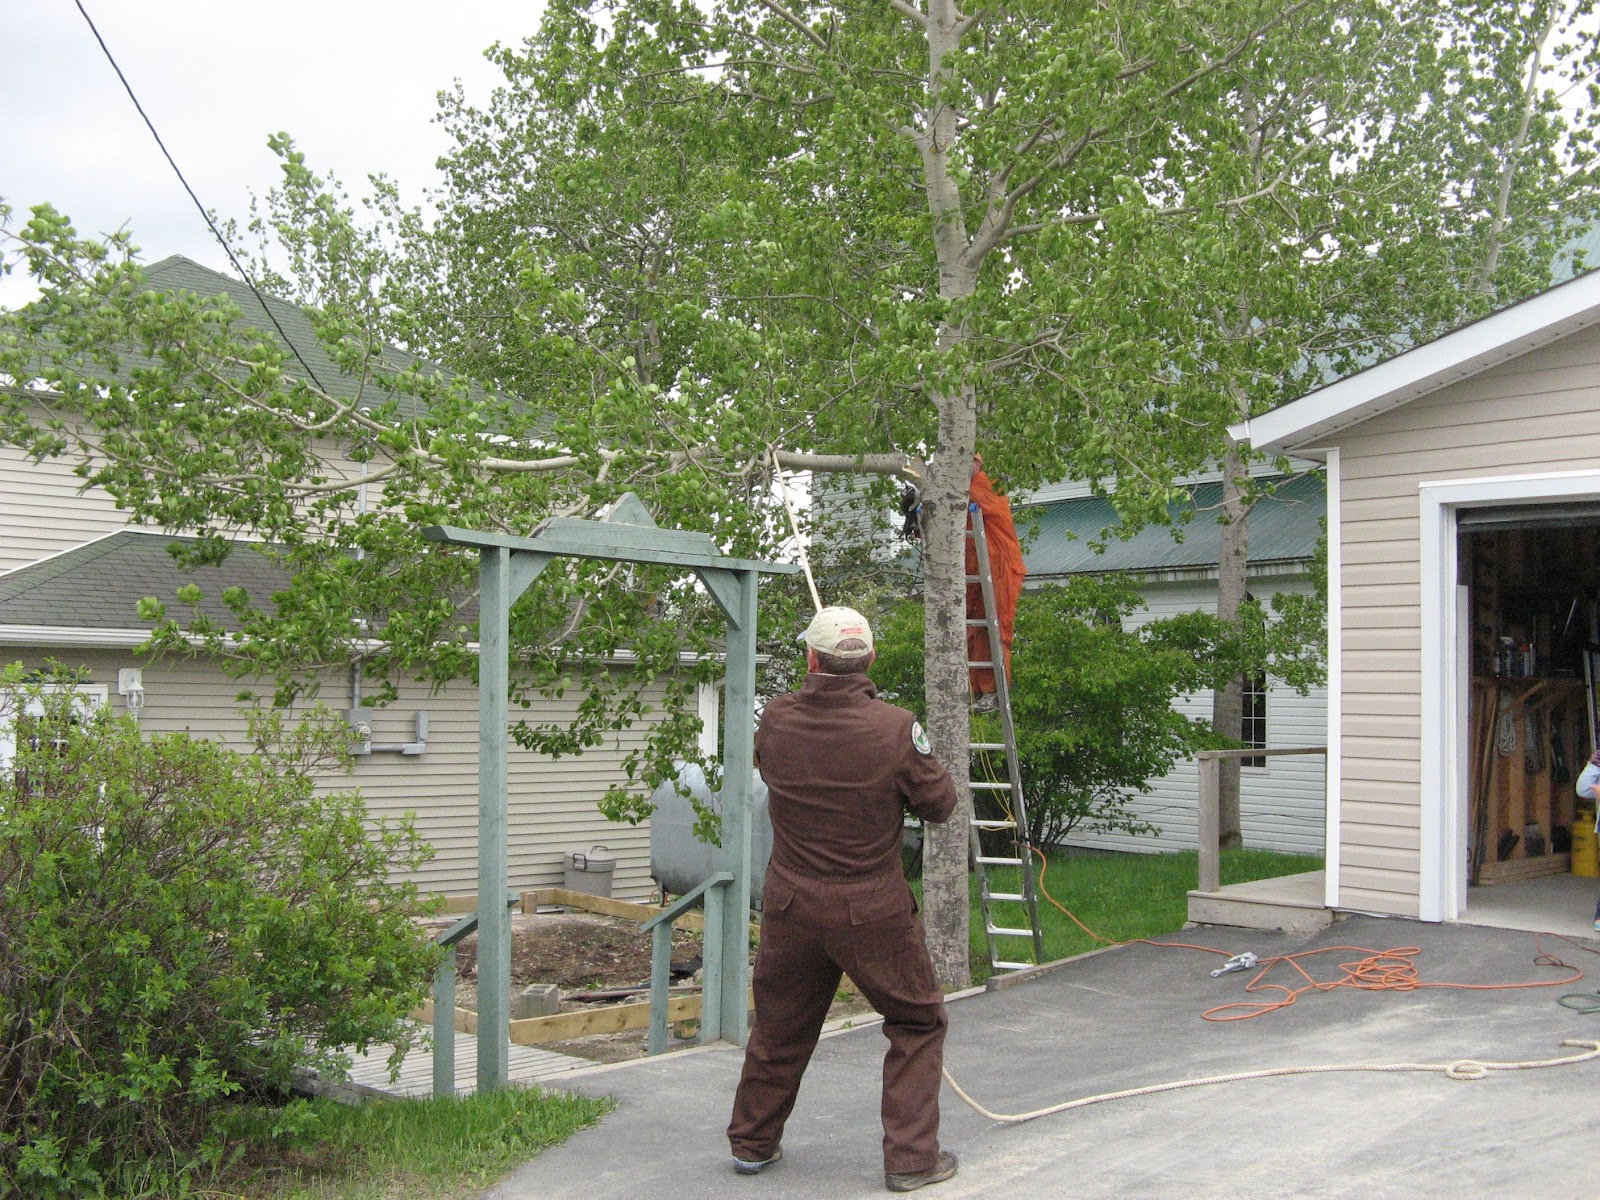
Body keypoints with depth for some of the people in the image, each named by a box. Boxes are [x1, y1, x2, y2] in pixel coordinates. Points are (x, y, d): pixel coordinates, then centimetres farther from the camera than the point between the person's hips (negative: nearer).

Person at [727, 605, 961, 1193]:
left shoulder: (775, 721, -7)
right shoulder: (894, 728, -18)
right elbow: (940, 804, -5)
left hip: (790, 906, 4)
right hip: (873, 912, -3)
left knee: (779, 1024, 20)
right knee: (918, 1023, 14)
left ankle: (752, 1143, 34)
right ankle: (910, 1156, 13)